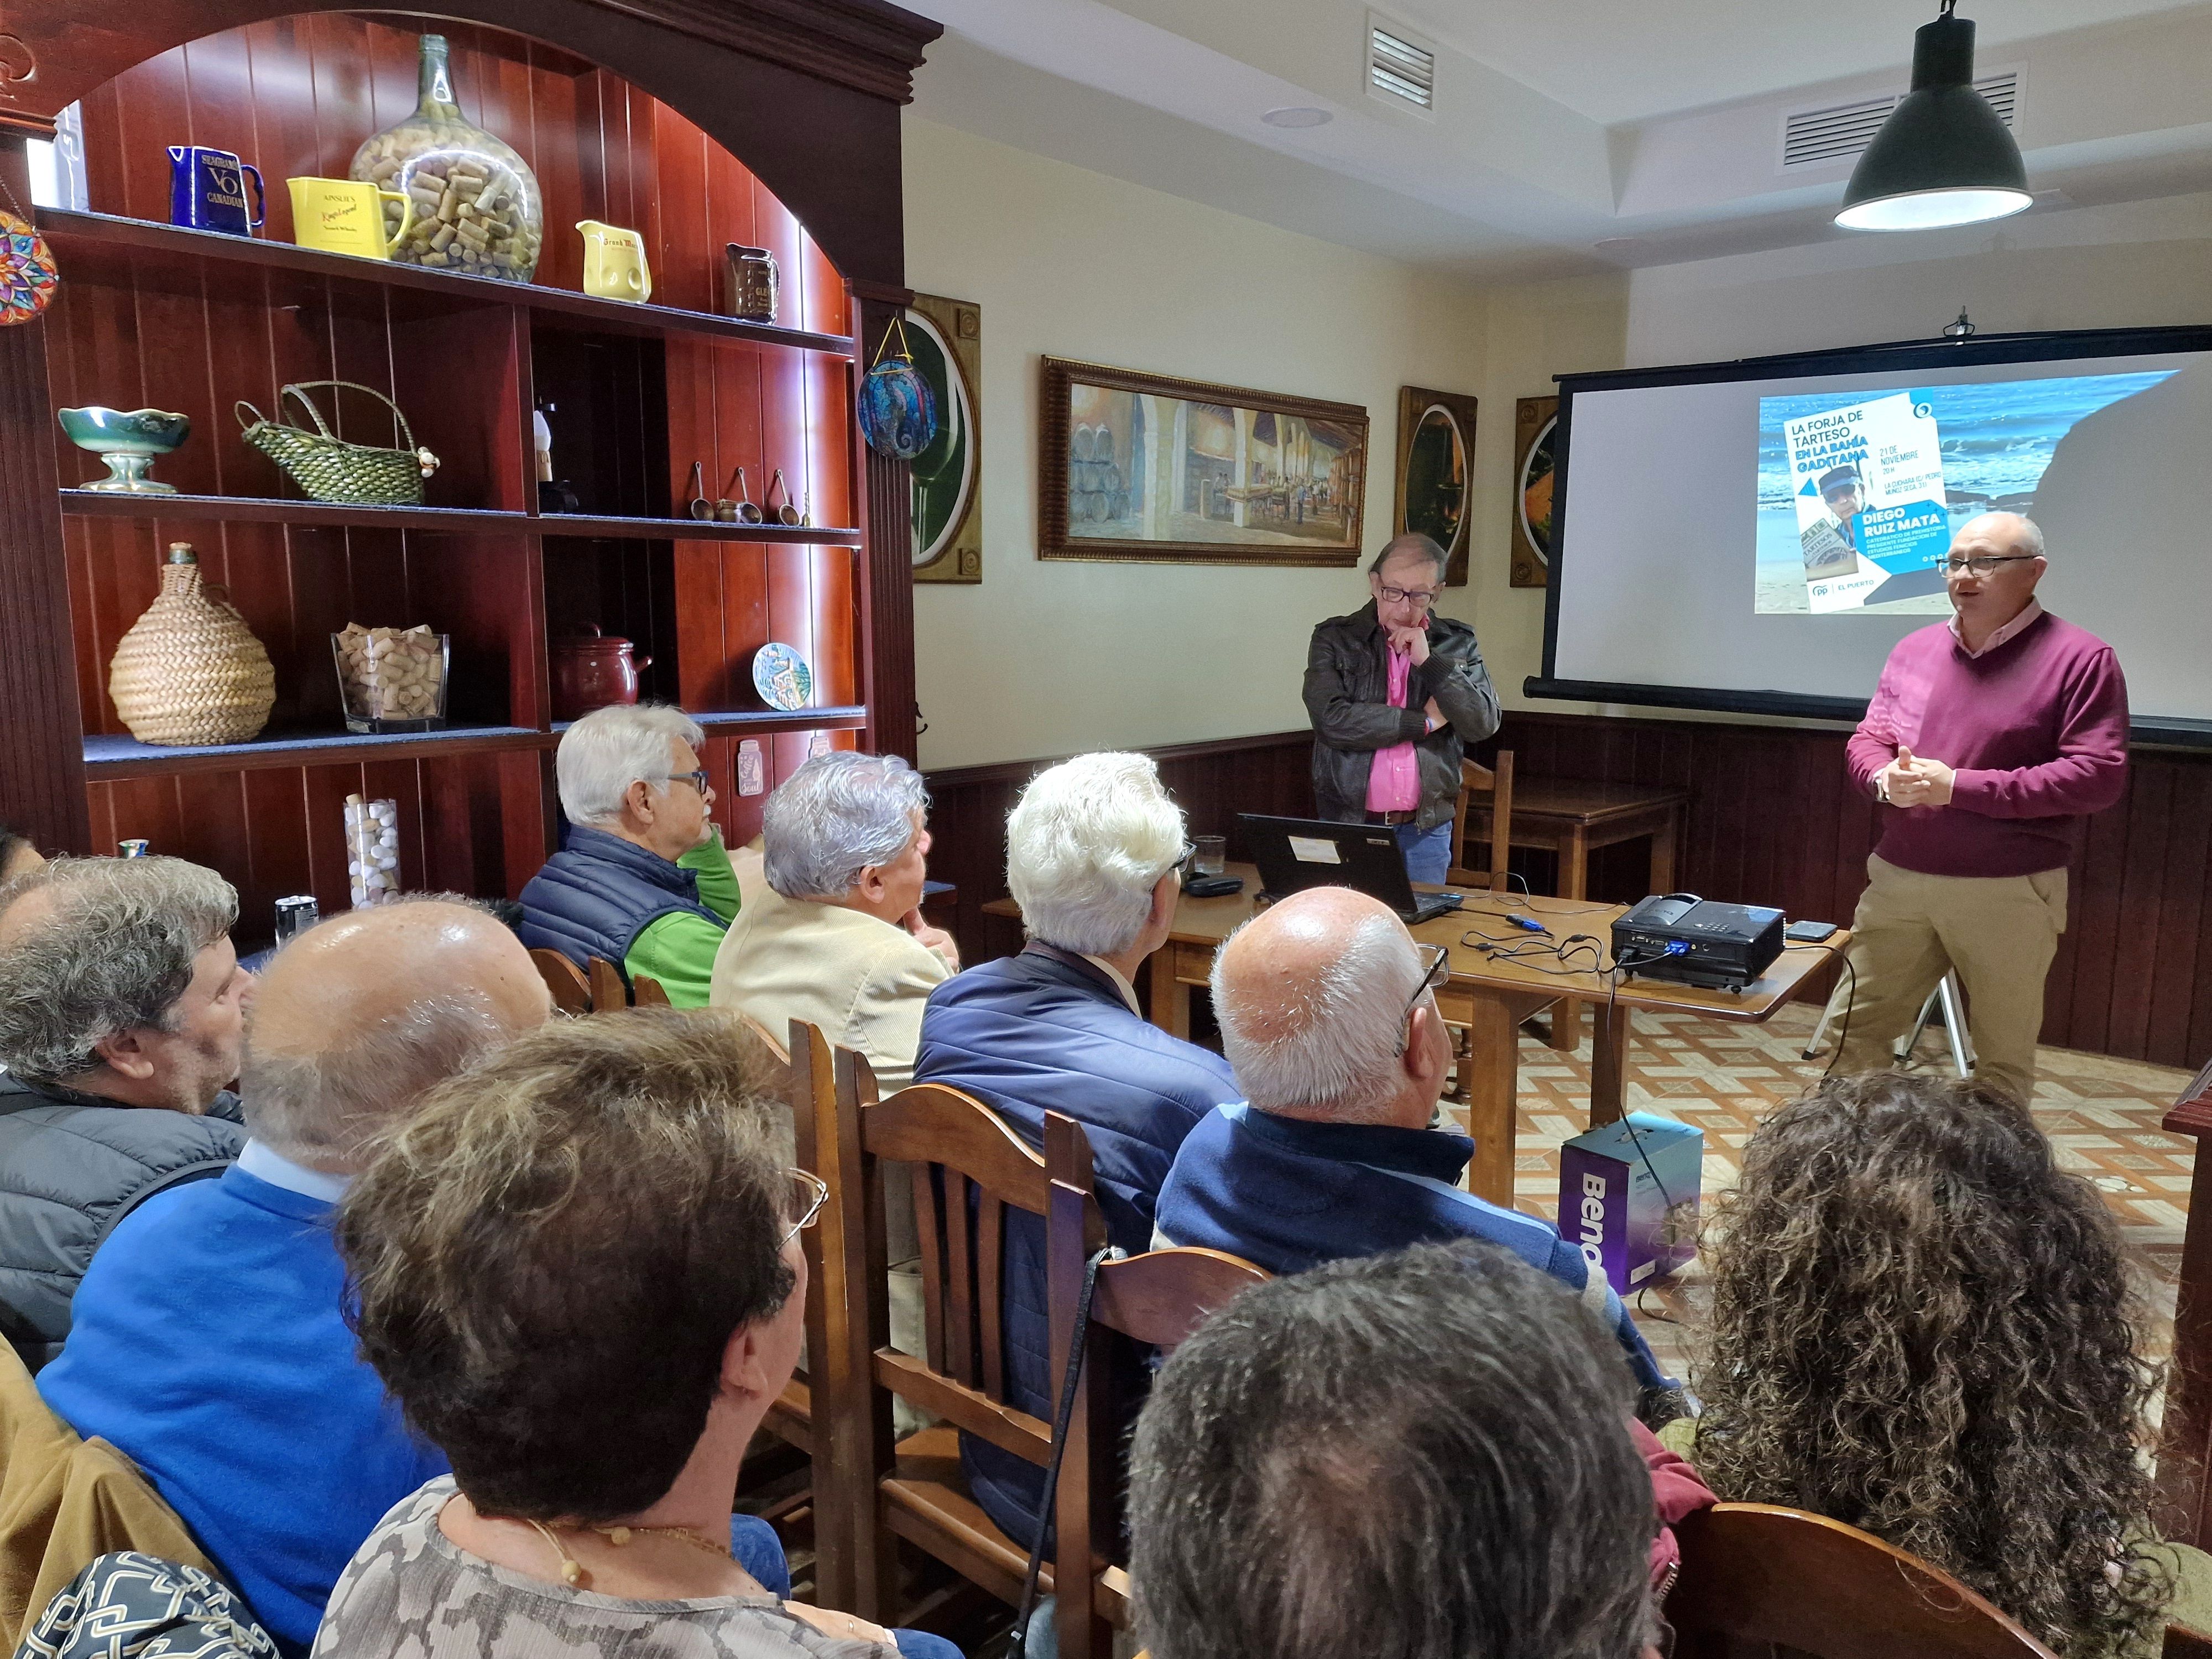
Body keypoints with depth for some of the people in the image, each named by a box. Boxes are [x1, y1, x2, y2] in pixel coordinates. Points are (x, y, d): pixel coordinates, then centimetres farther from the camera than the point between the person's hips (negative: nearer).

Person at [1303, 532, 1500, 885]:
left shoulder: (1457, 644, 6)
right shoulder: (1334, 639, 0)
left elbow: (1483, 724, -4)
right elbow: (1330, 720, -15)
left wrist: (1428, 661, -12)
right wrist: (1424, 722, -10)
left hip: (1426, 830, 2)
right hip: (1348, 825, -1)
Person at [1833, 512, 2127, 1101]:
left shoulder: (2081, 658, -7)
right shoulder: (1914, 650, 10)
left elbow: (2099, 775, -14)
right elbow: (1868, 739, 12)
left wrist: (1958, 786, -19)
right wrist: (1887, 778, -13)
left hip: (2010, 894, -4)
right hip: (1898, 880, 5)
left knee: (2004, 1059, 9)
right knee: (1854, 1031, 10)